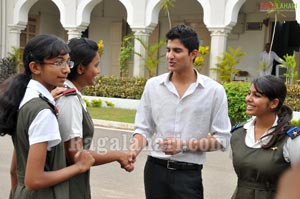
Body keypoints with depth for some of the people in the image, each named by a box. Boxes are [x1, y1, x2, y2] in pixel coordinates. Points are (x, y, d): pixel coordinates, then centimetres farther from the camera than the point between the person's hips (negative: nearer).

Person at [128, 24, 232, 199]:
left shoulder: (214, 90, -5)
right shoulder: (153, 85, 1)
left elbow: (222, 139, -5)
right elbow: (143, 128, 5)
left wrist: (184, 145, -15)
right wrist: (135, 149, -14)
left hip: (189, 174, -2)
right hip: (155, 169, 3)